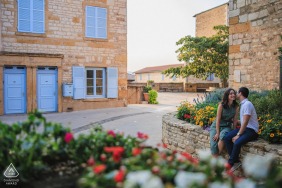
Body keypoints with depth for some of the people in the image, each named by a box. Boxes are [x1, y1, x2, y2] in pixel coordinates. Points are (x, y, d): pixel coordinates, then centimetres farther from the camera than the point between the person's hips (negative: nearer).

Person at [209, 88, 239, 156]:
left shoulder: (236, 106, -7)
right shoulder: (221, 105, -16)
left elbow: (235, 120, -2)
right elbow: (218, 119, -15)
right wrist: (217, 133, -16)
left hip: (227, 126, 2)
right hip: (216, 126, -1)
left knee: (223, 136, -33)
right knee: (214, 145, -19)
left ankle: (218, 155, -16)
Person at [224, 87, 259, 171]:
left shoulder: (247, 104, -18)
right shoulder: (243, 104, 11)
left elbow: (245, 122, -22)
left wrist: (238, 135, -20)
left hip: (251, 130, -9)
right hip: (244, 128, 9)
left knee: (237, 143, -31)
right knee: (227, 138, -8)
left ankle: (230, 164, -11)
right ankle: (236, 161, -4)